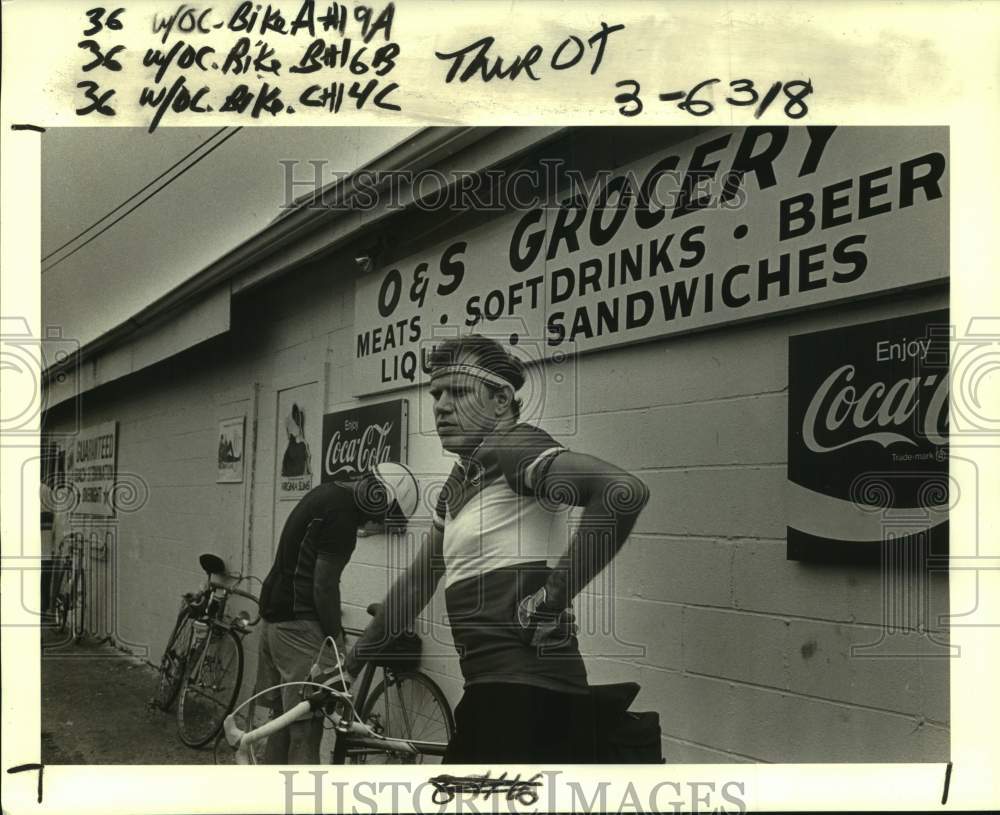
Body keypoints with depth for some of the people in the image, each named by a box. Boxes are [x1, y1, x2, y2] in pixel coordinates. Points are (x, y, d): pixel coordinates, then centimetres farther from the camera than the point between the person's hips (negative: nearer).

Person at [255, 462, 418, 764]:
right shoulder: (340, 514, -18)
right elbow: (324, 586, -19)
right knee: (305, 730, -8)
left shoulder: (327, 493, 12)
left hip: (274, 613, 10)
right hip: (298, 623, -10)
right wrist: (336, 644, -10)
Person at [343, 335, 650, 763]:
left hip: (523, 691, -9)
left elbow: (624, 490, -27)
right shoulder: (460, 479, 17)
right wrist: (351, 662, 29)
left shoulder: (510, 447, -10)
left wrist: (552, 596, -20)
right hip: (496, 685, 9)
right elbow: (418, 581, 26)